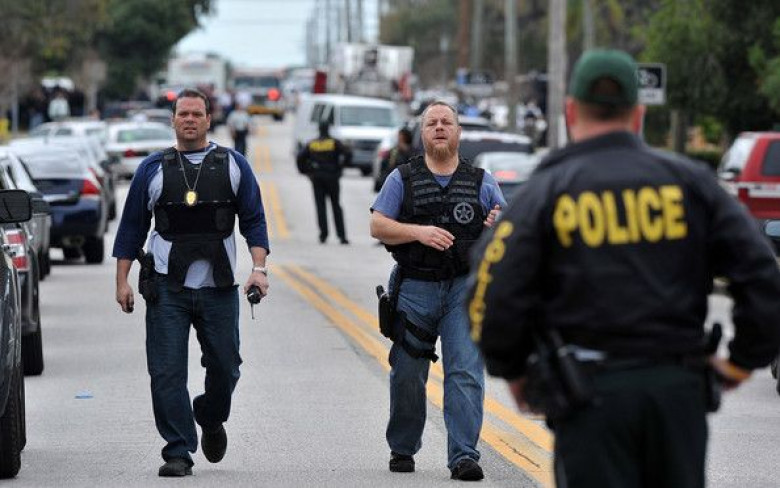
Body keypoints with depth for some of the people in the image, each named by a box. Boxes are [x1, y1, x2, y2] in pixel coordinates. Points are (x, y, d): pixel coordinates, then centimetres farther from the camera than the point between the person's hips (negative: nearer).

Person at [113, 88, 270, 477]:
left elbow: (253, 221, 8)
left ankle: (210, 419, 36)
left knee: (224, 368, 5)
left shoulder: (232, 165, 8)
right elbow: (132, 227, 10)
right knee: (167, 372, -6)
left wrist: (259, 268, -6)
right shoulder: (153, 169, 7)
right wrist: (122, 281, 4)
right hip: (167, 287, -1)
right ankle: (178, 452, 0)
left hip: (219, 288, 1)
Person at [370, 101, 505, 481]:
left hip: (465, 288, 0)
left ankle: (464, 456, -15)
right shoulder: (403, 178, 8)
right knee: (407, 374, 6)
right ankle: (402, 450, 24)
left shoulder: (481, 182, 11)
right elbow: (377, 226, 0)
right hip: (415, 288, 0)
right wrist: (419, 232, -15)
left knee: (465, 372, -12)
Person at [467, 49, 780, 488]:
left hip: (591, 393, -3)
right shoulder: (690, 181, 6)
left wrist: (513, 370, 8)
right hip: (679, 386, 3)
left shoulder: (545, 192, -1)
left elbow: (495, 294, -9)